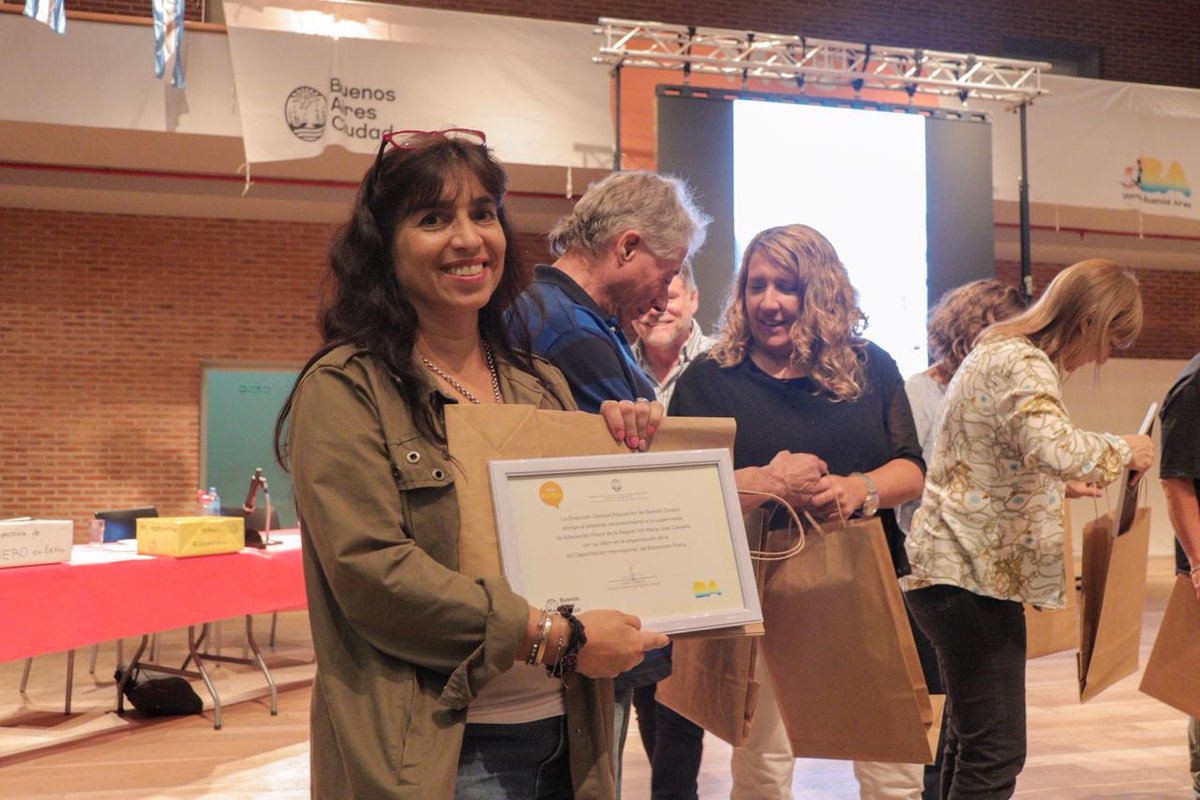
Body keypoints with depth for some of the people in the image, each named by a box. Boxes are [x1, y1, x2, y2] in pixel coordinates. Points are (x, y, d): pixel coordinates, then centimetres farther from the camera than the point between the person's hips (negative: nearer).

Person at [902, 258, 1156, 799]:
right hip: (973, 575, -11)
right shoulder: (1023, 363, -14)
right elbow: (1052, 445, -32)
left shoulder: (1002, 351, 19)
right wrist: (1123, 450, -14)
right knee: (996, 752, -8)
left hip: (957, 569, 11)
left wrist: (1056, 486, 21)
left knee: (972, 740, 18)